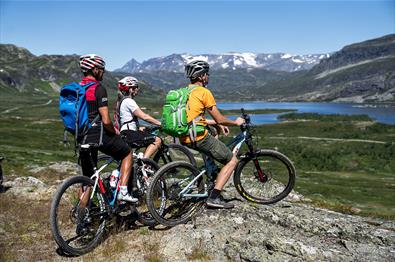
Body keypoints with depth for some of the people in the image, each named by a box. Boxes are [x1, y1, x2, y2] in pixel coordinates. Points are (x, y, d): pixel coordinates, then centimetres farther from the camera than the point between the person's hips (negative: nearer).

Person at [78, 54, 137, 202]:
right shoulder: (98, 88, -13)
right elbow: (106, 121, -18)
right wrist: (115, 132, 0)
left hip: (82, 137, 7)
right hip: (98, 135, -7)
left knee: (87, 178, 18)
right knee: (128, 154, 15)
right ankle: (123, 191, 7)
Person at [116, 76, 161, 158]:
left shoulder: (122, 100, 19)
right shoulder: (129, 101, -13)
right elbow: (144, 117, -19)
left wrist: (139, 127, 21)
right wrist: (160, 123, -16)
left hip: (125, 133, 11)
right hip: (129, 134, -11)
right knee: (157, 140, -16)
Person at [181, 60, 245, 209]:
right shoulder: (204, 92, -8)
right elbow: (220, 119, -6)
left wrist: (218, 124, 26)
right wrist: (236, 122, 13)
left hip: (184, 138, 8)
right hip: (199, 137, -8)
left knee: (212, 130, 36)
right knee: (232, 160, 5)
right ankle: (214, 197, -3)